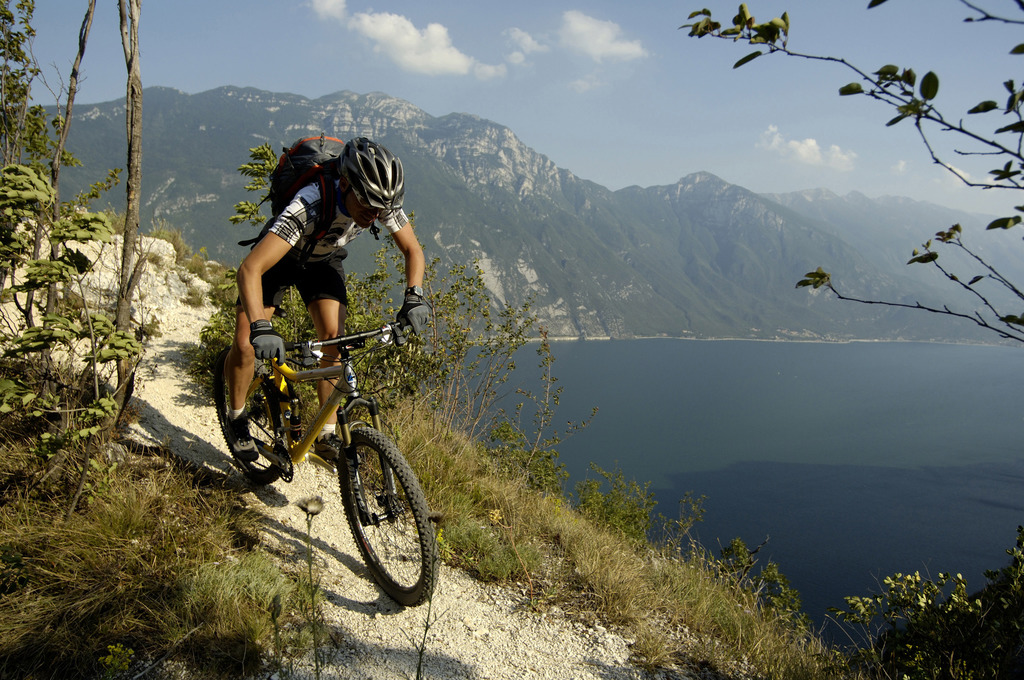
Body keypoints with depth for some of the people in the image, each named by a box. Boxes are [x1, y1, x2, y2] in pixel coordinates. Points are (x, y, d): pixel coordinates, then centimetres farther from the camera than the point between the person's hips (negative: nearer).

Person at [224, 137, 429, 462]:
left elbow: (413, 250, -14)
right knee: (245, 346, -12)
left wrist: (414, 297, -30)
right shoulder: (309, 206, -44)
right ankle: (237, 418, 17)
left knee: (335, 339, -15)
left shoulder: (383, 202, -30)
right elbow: (249, 269, -49)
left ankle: (327, 435, -1)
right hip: (279, 256, -3)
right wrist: (260, 328, -62)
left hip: (324, 261, 3)